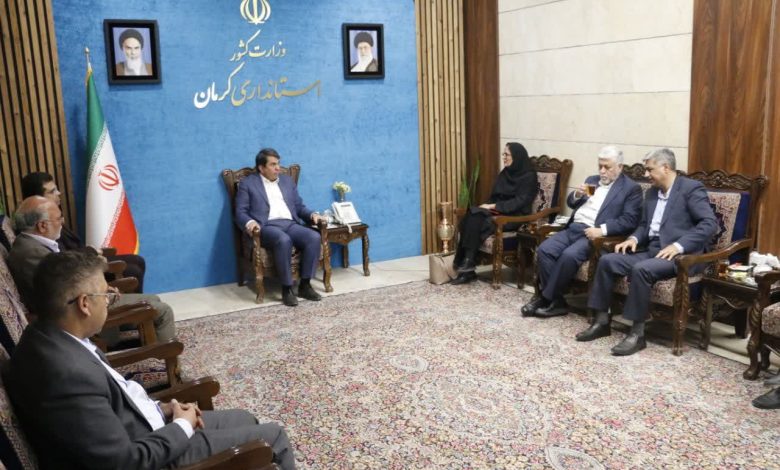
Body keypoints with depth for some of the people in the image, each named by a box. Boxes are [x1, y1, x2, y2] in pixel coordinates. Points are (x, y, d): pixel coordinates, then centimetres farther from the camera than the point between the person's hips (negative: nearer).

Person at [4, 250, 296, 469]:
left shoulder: (49, 337, -6)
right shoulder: (68, 374, -36)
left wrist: (159, 408, 2)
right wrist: (183, 426, -13)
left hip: (132, 428, 9)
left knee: (243, 419, 22)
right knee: (272, 436, 2)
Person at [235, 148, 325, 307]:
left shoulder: (287, 180, 23)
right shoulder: (247, 183, 9)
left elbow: (299, 206, 23)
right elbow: (240, 212, 2)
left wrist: (312, 214, 2)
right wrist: (250, 222, -20)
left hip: (291, 224, 5)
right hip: (267, 226, -5)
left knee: (314, 237, -25)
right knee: (284, 240, -38)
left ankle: (305, 284, -17)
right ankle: (287, 288, -27)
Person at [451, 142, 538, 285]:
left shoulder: (529, 176, -6)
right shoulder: (505, 173, 16)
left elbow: (519, 202, -16)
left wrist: (494, 206, -19)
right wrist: (489, 206, -6)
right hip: (498, 213, 7)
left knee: (475, 220, -31)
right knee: (471, 216, -24)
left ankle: (468, 262, -25)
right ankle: (466, 267, -26)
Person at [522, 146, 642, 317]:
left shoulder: (631, 188, 2)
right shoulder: (592, 180, 21)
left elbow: (629, 220, -9)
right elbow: (571, 203, 23)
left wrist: (602, 230, -21)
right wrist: (577, 194, 0)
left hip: (594, 234, -6)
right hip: (573, 228, 6)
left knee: (569, 255, -32)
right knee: (543, 250, -18)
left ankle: (547, 299, -17)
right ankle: (556, 301, -14)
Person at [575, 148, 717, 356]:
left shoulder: (691, 189, -6)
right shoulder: (652, 192, 18)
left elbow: (710, 223, -16)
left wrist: (678, 245, -25)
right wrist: (634, 238, 1)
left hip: (681, 255, -8)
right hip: (652, 250, 8)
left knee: (641, 269, -34)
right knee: (607, 261, -10)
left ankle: (637, 333, -25)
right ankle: (602, 321, -3)